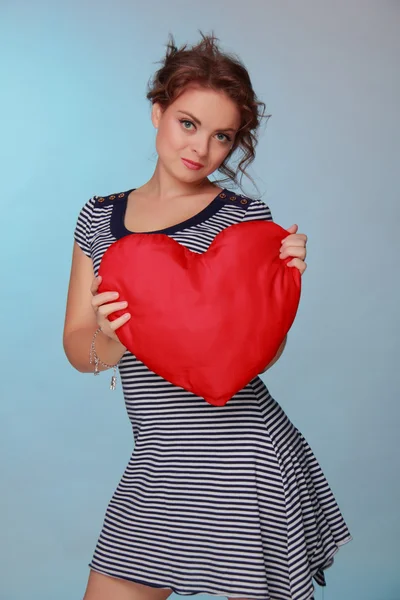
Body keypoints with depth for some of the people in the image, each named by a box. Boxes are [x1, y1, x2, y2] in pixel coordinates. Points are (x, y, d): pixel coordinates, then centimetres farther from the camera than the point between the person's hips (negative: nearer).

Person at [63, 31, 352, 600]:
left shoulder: (247, 218, -5)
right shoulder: (99, 217, 6)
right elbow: (77, 347, 2)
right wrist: (111, 342, -19)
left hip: (243, 459, -3)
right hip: (157, 465, 4)